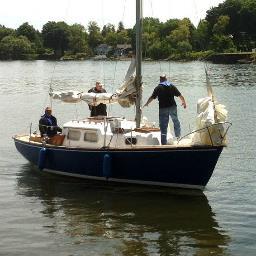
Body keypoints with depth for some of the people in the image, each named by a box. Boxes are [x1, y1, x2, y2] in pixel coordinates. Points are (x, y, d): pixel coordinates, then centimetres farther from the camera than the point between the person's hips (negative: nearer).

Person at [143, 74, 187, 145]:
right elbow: (180, 96, 10)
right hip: (172, 107, 3)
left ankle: (164, 142, -1)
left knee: (163, 125, 0)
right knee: (176, 121, 25)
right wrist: (184, 102, 26)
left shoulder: (158, 88, -1)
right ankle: (178, 136, 34)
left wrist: (146, 104, 13)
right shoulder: (172, 86, 8)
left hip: (163, 108, -3)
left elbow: (152, 97, -4)